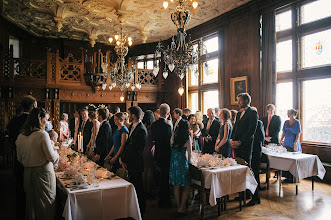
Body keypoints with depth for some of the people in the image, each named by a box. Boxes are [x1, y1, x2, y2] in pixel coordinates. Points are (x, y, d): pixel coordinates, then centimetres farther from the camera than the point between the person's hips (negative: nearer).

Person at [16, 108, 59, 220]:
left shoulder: (20, 136, 1)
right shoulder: (42, 134, -18)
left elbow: (20, 158, 10)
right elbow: (52, 157, -18)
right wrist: (57, 155, 2)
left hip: (27, 172, 6)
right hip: (43, 172, -6)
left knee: (31, 201, 21)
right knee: (45, 203, 8)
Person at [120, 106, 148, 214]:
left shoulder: (141, 130, -23)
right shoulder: (132, 126, 8)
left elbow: (133, 148, -22)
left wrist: (123, 159, -11)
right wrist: (122, 157, 3)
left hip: (136, 163, -9)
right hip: (130, 162, 9)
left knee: (137, 186, 5)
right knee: (133, 185, 19)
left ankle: (141, 208, 22)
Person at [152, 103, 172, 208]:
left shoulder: (154, 124, 1)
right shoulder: (167, 126, -23)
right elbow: (170, 142, -21)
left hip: (158, 154, 8)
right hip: (166, 155, -8)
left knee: (162, 177, 22)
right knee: (166, 179, 6)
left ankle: (162, 199, 36)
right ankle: (164, 202, 19)